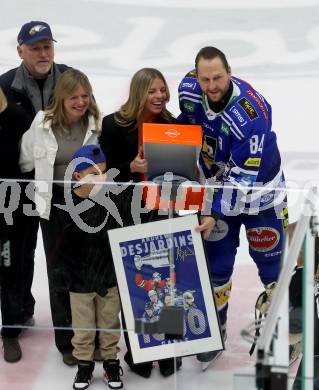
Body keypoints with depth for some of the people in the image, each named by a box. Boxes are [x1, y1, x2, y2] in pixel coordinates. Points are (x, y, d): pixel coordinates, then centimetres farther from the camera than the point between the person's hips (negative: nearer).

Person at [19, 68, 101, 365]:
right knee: (59, 272, 9)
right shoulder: (42, 123, -3)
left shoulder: (98, 124, -7)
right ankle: (67, 342, 20)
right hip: (55, 204, 1)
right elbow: (25, 162, 6)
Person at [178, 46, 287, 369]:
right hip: (217, 187, 5)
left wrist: (214, 210, -35)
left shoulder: (251, 111, -35)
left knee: (273, 264, 3)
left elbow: (244, 176, -33)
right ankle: (215, 331, 26)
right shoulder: (188, 90, -17)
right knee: (215, 263, 10)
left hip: (259, 190, -5)